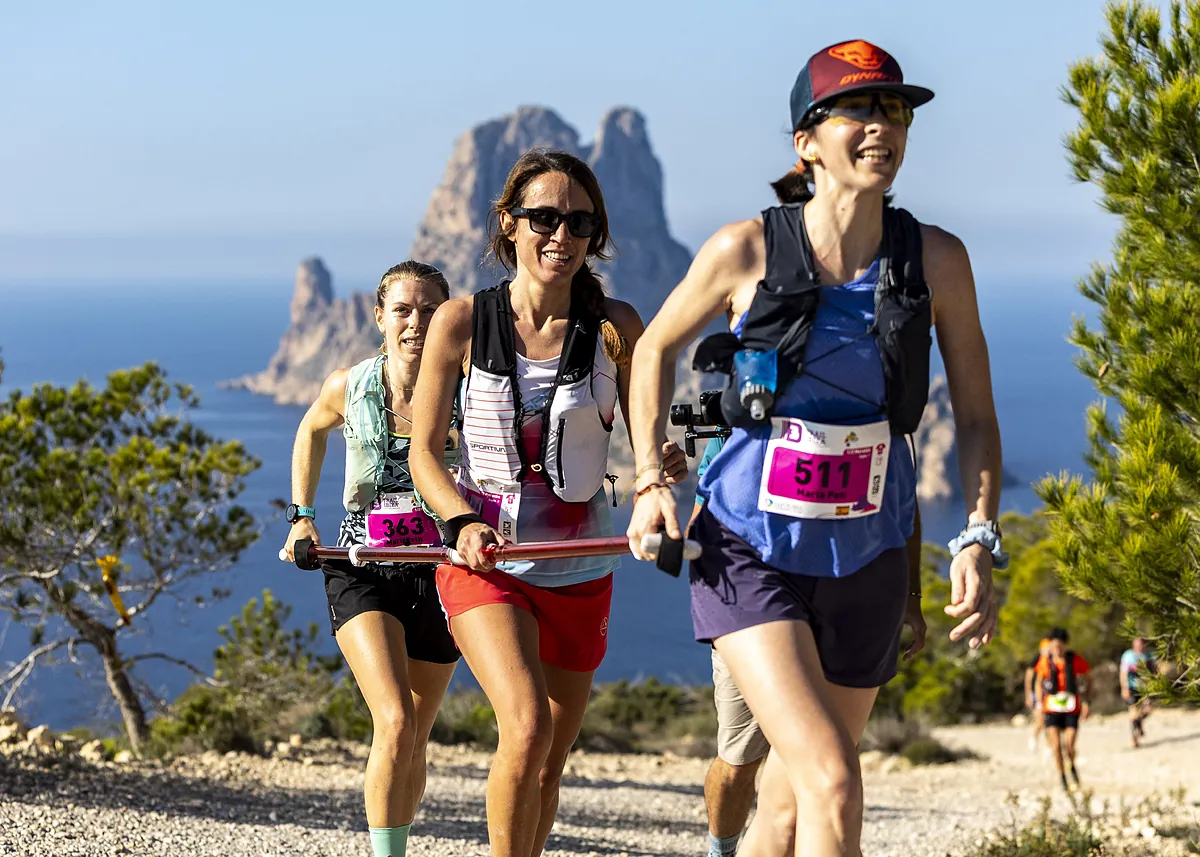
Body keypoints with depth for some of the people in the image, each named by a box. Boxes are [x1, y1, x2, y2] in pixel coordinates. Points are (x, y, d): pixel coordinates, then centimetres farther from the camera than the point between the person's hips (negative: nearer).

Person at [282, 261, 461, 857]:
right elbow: (312, 431, 18)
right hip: (363, 569, -1)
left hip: (441, 574, 1)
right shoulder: (349, 388, -4)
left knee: (413, 741, 11)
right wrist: (301, 515, 14)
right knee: (395, 725, -20)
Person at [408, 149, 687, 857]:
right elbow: (424, 451, 0)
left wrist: (666, 461, -24)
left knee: (550, 762, 11)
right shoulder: (462, 322, -5)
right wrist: (464, 524, -18)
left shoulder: (616, 327, -3)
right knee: (528, 725, -24)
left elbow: (647, 435, 0)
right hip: (484, 555, -2)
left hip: (580, 568, 2)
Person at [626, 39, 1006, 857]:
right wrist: (651, 482, 0)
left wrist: (979, 543, -8)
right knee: (831, 783, -19)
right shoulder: (746, 250, -10)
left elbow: (976, 416, 4)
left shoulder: (937, 260, -5)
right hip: (749, 552, -3)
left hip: (865, 563, 3)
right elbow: (655, 349, 8)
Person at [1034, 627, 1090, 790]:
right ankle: (1063, 781, 3)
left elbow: (1087, 680, 7)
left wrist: (1087, 703, -2)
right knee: (1056, 745, -9)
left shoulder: (1074, 660, -4)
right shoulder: (1045, 661, 0)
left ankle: (1071, 766, 28)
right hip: (1052, 709, 1)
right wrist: (1040, 704, 8)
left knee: (1069, 747, -6)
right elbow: (1039, 683, 14)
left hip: (1071, 709, -1)